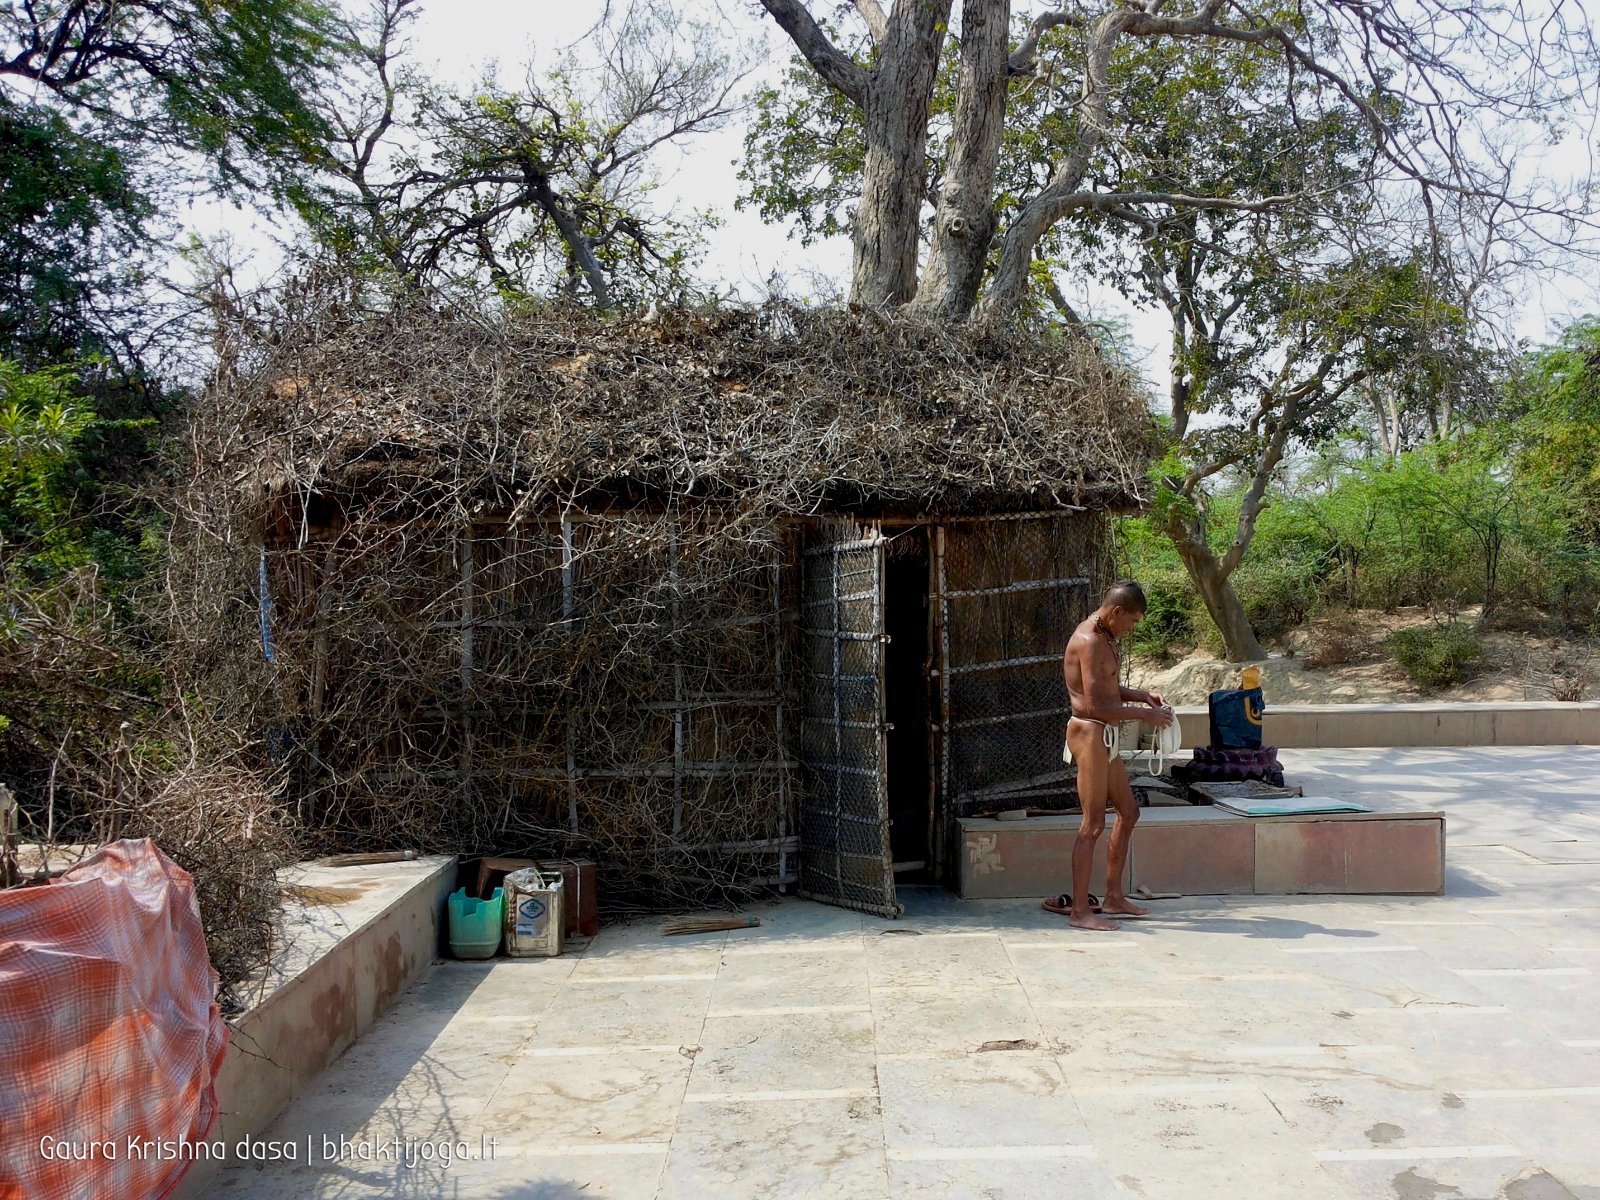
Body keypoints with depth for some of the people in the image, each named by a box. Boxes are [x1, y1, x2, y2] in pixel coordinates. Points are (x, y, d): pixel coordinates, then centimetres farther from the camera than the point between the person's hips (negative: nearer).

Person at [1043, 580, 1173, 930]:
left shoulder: (1103, 637, 14)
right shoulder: (1089, 641, -19)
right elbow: (1096, 706, -23)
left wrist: (1143, 696, 9)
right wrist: (1145, 714, -15)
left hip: (1105, 737, 11)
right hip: (1090, 734, -11)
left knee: (1129, 812, 16)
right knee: (1094, 824, -7)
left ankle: (1114, 897, 25)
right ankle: (1080, 910, 0)